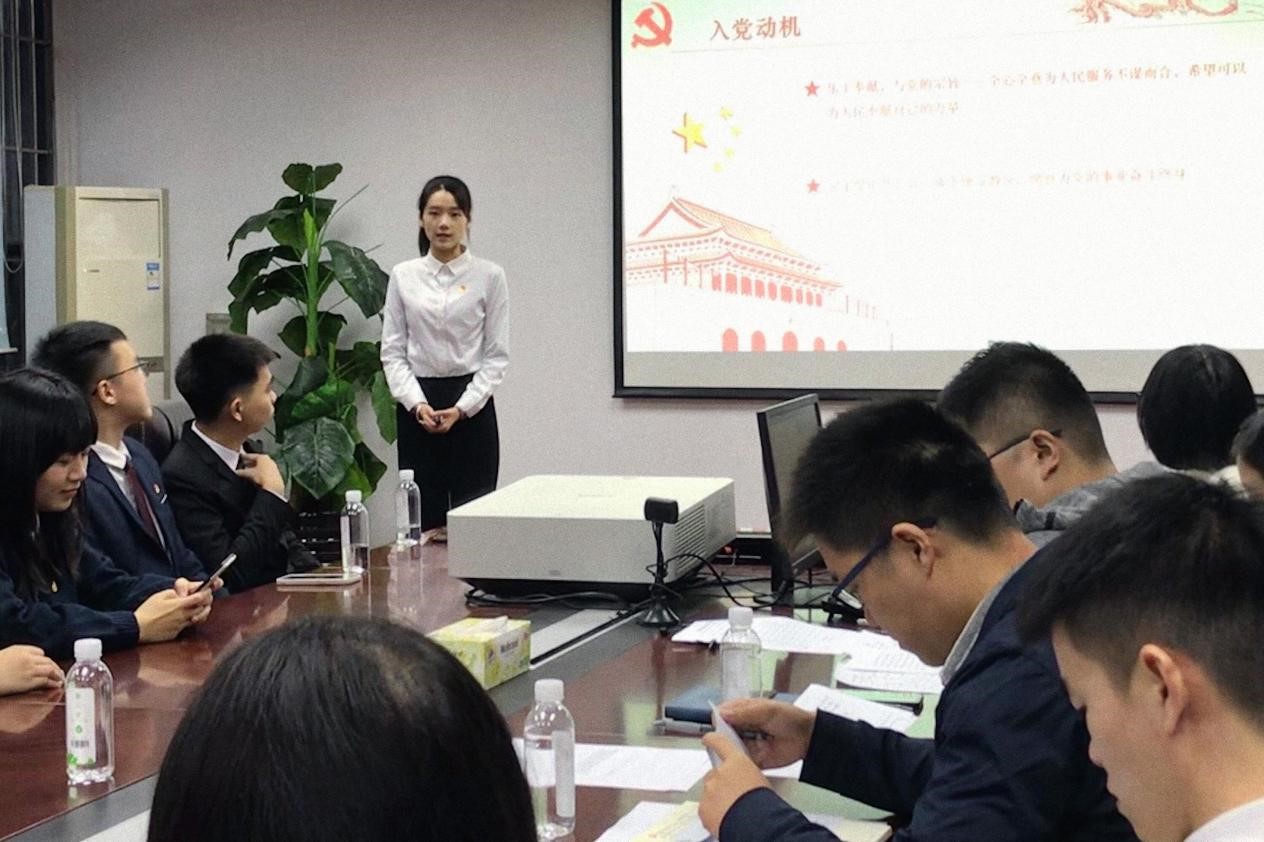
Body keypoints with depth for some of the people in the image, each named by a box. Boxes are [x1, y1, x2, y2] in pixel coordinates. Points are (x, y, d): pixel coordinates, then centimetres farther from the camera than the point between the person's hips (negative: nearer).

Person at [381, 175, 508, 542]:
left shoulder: (489, 276, -1)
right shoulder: (403, 276, 4)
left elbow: (497, 354, -3)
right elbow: (393, 352, 3)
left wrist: (462, 408, -13)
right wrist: (416, 403, -12)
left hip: (471, 406, -1)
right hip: (417, 405, 2)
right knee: (424, 519, 3)